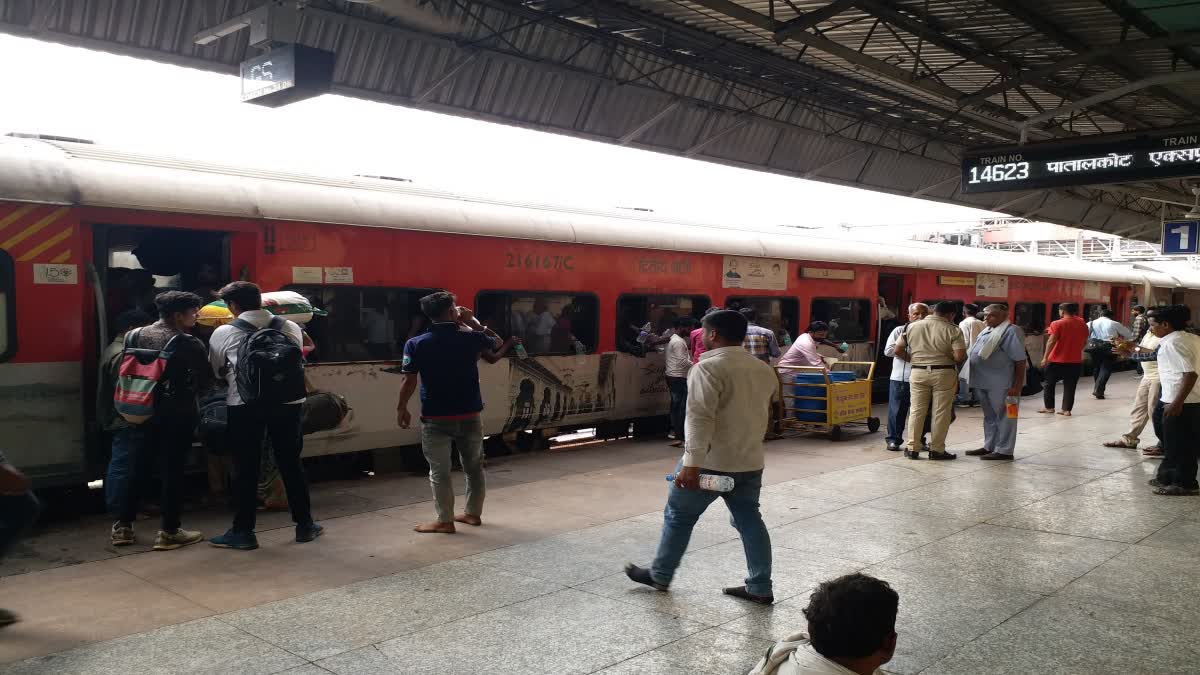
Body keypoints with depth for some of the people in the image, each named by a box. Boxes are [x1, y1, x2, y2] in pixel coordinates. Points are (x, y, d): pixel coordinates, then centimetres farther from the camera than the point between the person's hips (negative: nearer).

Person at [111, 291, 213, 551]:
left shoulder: (134, 336, 4)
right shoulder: (189, 344, -12)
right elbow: (205, 382, -6)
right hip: (178, 416, -5)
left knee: (136, 470, 14)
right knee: (173, 472, 1)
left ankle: (123, 527, 20)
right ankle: (169, 532, 6)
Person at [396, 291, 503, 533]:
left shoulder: (416, 344, -8)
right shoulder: (471, 338, -4)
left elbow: (409, 381, -9)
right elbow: (497, 342, 16)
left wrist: (401, 408, 4)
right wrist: (472, 321, 14)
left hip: (436, 418, -2)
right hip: (469, 416, 2)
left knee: (439, 471, 7)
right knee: (474, 466, 18)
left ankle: (445, 520, 12)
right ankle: (473, 513, 28)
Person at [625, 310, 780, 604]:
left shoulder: (708, 367, -17)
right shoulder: (764, 370, 9)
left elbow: (700, 418, -25)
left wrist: (692, 462, -27)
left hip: (711, 462, -6)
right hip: (750, 462, 7)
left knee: (679, 516, 10)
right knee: (749, 520, 12)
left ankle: (660, 576, 23)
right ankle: (760, 588, 13)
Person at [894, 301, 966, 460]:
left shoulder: (913, 326, 3)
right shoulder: (953, 330, -8)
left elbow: (898, 350, 3)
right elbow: (960, 356, -16)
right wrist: (949, 358, 5)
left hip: (918, 372, 3)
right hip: (943, 373, -3)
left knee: (916, 411, 9)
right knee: (940, 413, 6)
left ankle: (912, 449, 11)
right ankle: (936, 450, 10)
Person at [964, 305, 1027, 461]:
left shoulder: (1011, 332, -12)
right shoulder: (986, 331, 15)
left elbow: (1020, 361, -15)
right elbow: (975, 354, 22)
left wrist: (1017, 386, -19)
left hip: (1001, 384, -9)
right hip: (984, 382, 9)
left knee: (1004, 416, 1)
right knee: (989, 416, 18)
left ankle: (1004, 450, 9)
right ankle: (989, 447, 29)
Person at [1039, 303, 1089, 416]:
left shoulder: (1057, 324, -12)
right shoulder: (1082, 324, 5)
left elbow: (1051, 341, -17)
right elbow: (1085, 342, 13)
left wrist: (1045, 357, -12)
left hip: (1057, 360, -4)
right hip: (1076, 361, 4)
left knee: (1049, 384, 12)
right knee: (1070, 386, 8)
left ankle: (1049, 407, 18)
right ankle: (1067, 410, 7)